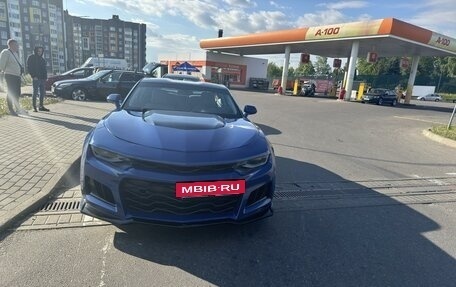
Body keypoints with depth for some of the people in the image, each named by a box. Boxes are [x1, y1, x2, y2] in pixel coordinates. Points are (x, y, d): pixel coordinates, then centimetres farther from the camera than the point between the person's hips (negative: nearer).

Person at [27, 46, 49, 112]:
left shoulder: (42, 59, 19)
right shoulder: (31, 58, -1)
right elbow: (29, 68, -7)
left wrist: (45, 77, 9)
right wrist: (33, 76, -16)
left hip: (42, 78, 7)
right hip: (36, 78, -6)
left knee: (42, 93, 7)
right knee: (35, 92, -4)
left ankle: (41, 106, 15)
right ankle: (34, 107, 0)